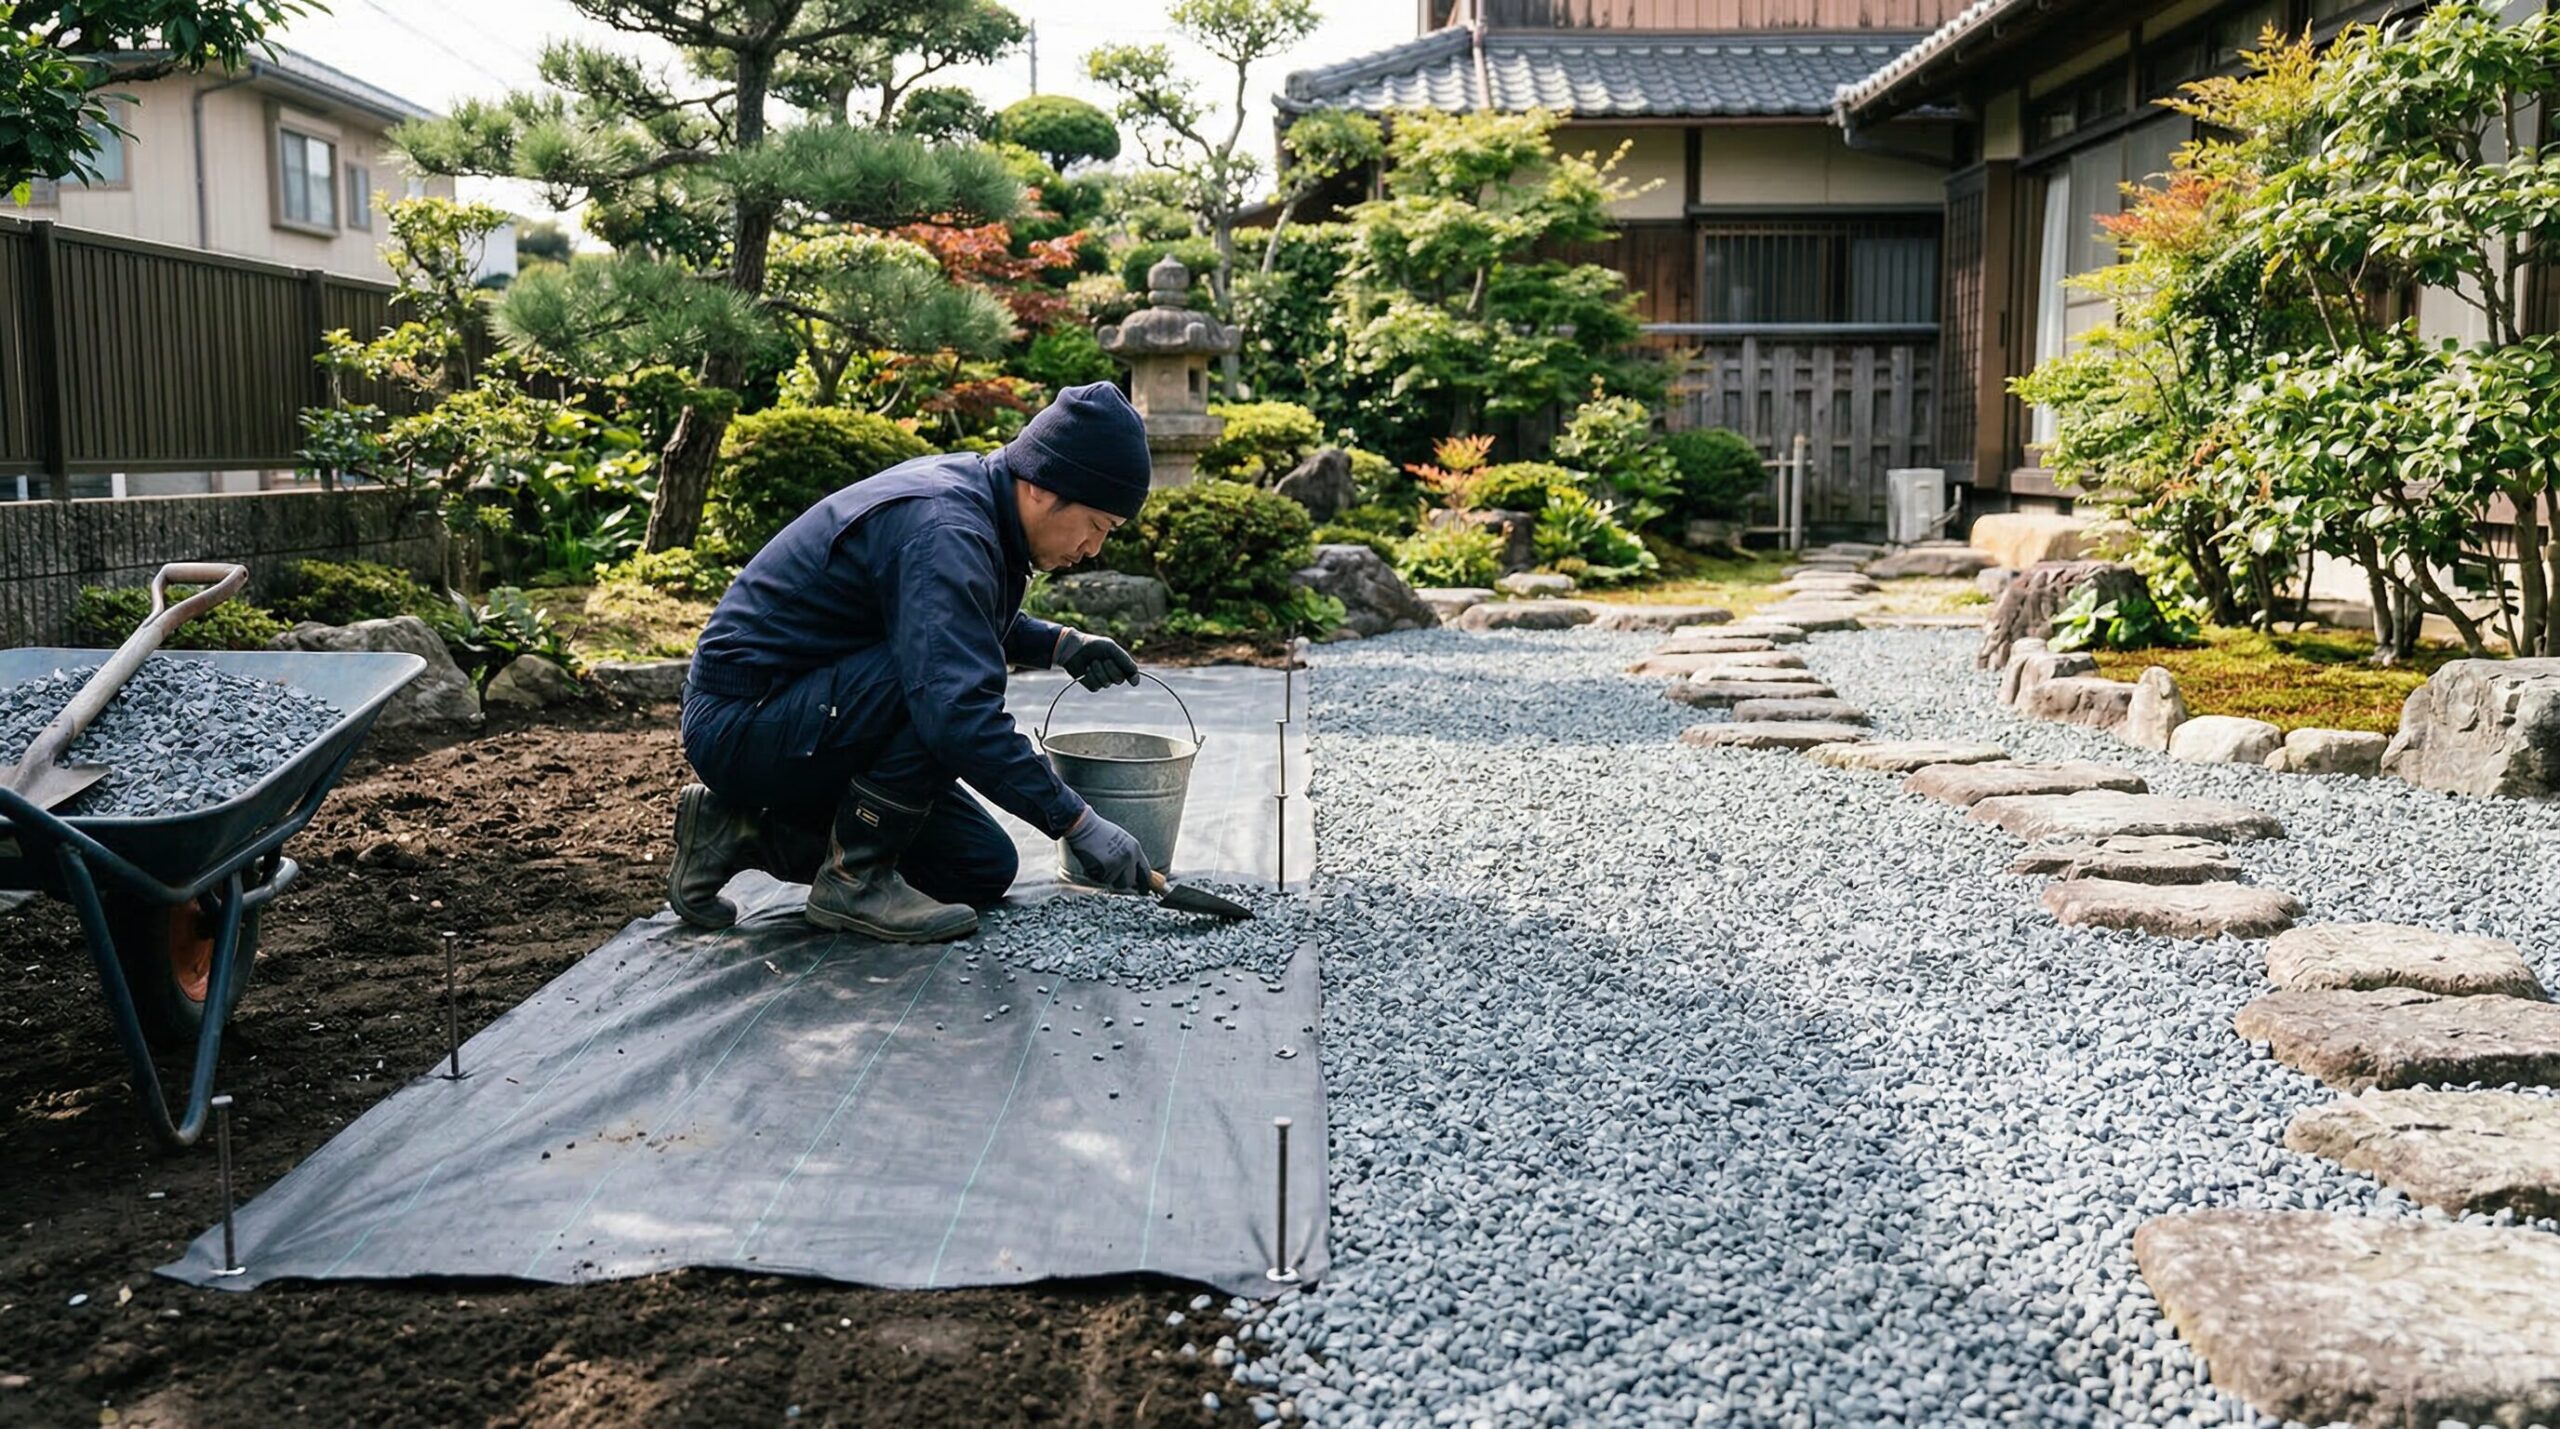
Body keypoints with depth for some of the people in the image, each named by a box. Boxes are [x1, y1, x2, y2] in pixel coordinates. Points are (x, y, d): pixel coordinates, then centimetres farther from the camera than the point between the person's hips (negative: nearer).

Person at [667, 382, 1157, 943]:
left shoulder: (970, 485, 3)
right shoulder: (943, 532, -27)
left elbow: (955, 620, 24)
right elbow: (958, 712, -37)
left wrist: (1058, 644, 7)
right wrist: (1078, 823, -33)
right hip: (740, 723, -10)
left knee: (985, 870, 6)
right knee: (939, 679, -31)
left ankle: (748, 831, 10)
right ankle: (854, 876, -15)